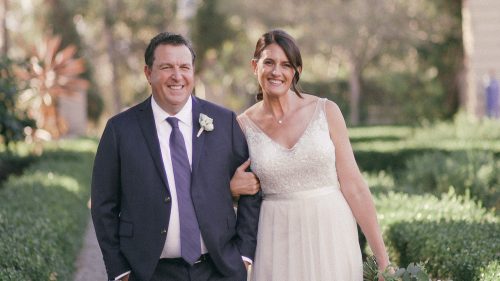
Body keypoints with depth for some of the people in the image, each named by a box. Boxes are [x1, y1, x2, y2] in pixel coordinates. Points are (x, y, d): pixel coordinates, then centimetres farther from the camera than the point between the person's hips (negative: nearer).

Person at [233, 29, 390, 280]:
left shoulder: (326, 111, -3)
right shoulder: (243, 125, 0)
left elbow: (353, 185, -4)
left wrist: (382, 259, -6)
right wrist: (234, 188, -11)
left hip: (331, 237, -1)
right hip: (279, 243, 1)